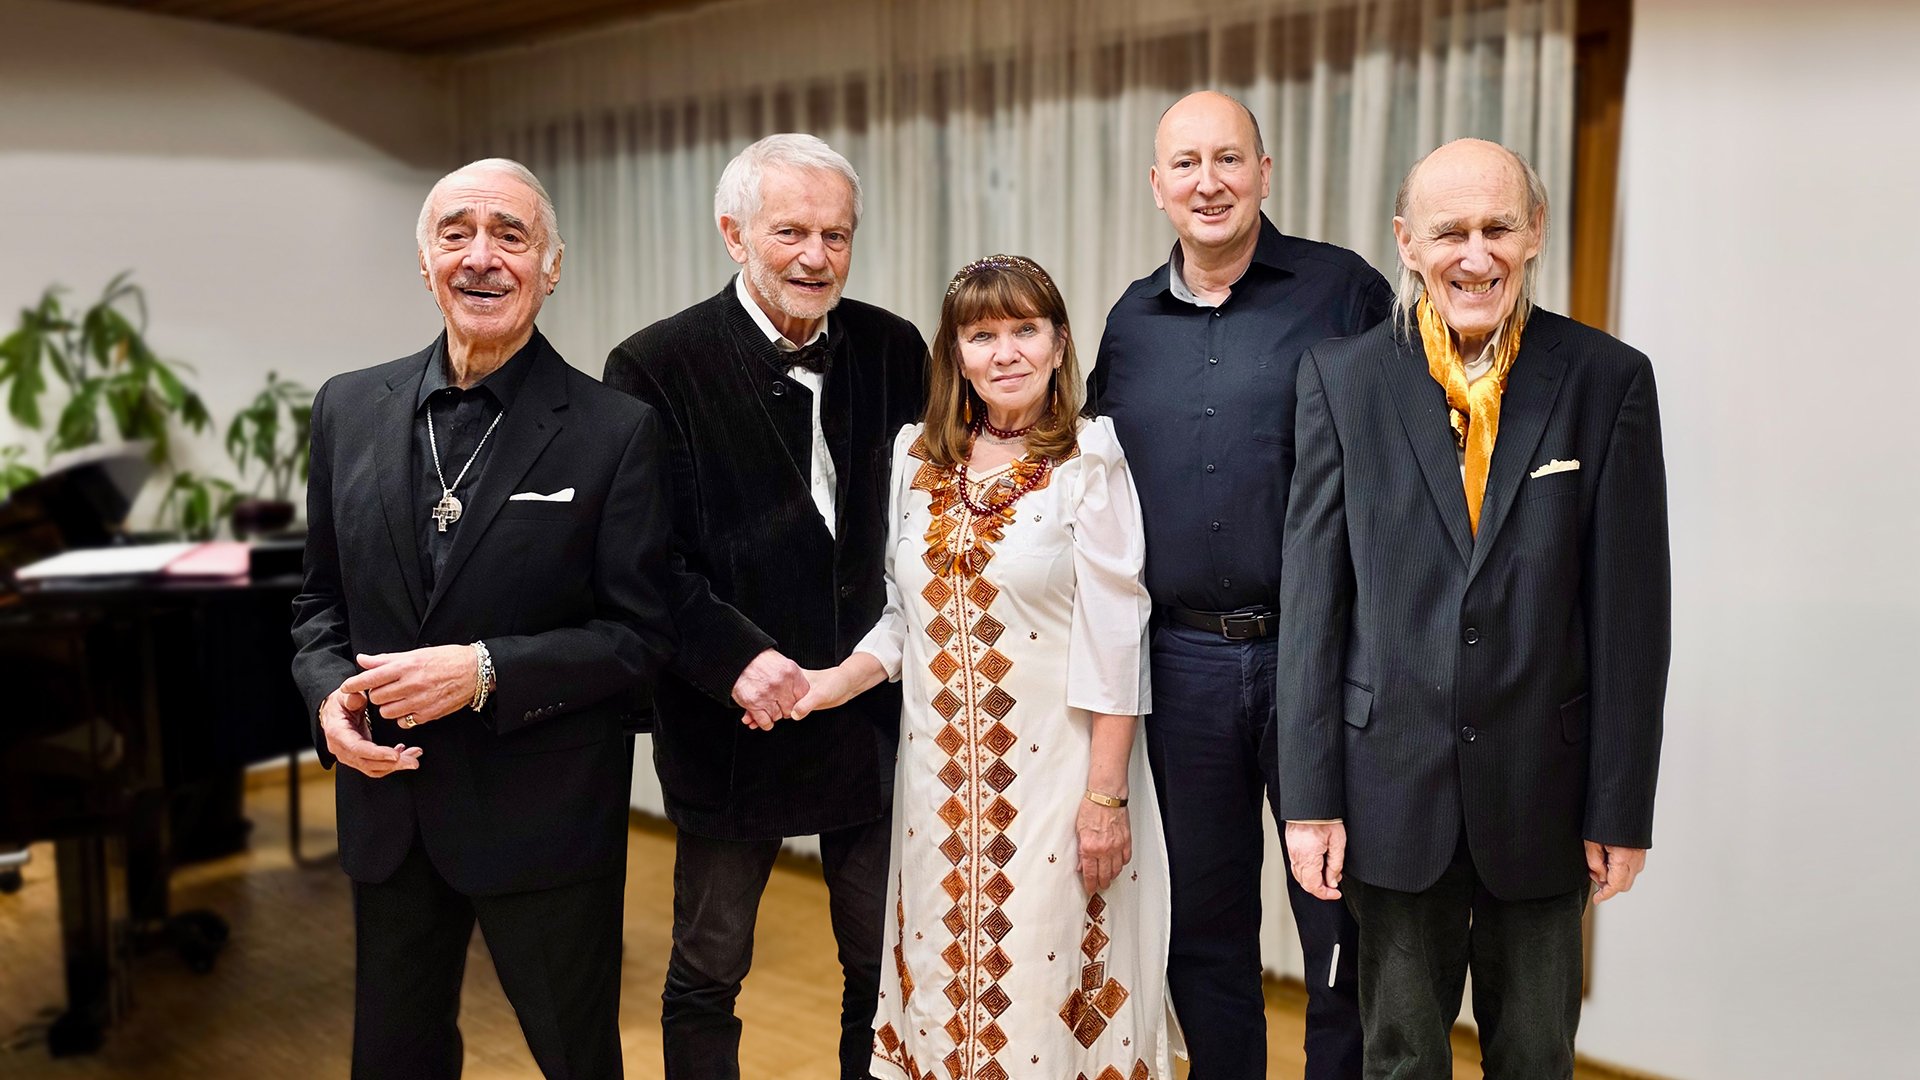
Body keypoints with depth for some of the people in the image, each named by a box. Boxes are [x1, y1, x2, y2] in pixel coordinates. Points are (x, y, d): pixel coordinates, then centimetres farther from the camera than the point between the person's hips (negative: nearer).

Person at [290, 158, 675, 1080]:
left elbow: (641, 633, -11)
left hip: (544, 818, -4)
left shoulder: (616, 432, -11)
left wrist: (485, 671, -21)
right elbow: (322, 597, 11)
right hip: (386, 804, 4)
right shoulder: (348, 408, 3)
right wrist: (329, 690, -9)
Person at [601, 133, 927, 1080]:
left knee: (887, 971, 15)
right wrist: (734, 659, -23)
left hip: (875, 715, 3)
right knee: (706, 976, 14)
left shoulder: (894, 351, 3)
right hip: (731, 719, -3)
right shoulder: (656, 366, -8)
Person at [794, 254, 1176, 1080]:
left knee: (1043, 982, 5)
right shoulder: (918, 460, 7)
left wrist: (1106, 796, -12)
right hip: (940, 778, 4)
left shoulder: (1088, 463, -7)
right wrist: (836, 683, -4)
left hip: (1052, 773, -4)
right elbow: (905, 617, 13)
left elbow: (1115, 641, -10)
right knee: (943, 980, 14)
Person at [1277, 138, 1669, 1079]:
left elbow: (1629, 610, -2)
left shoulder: (1609, 381, -2)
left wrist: (1623, 807, -2)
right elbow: (1311, 596, -3)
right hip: (1394, 785, 0)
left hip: (1543, 790, 1)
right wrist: (1310, 796, -5)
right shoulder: (1340, 377, -3)